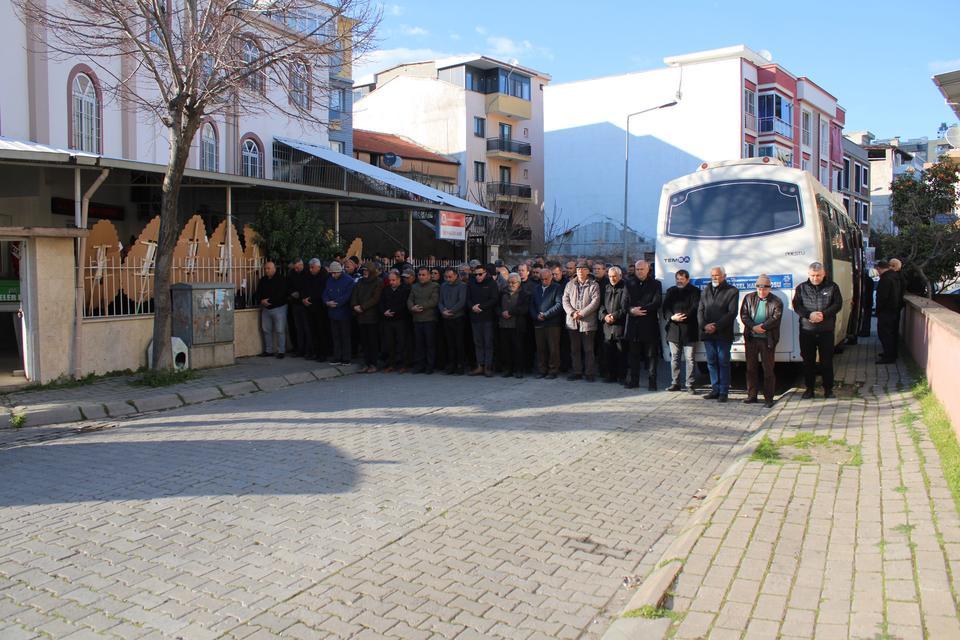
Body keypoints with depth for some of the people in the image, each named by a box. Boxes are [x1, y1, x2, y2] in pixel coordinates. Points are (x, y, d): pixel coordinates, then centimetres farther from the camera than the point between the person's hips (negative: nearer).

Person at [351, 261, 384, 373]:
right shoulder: (360, 282, 16)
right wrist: (355, 306, -7)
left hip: (372, 316, -5)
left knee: (373, 341, -2)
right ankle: (367, 364, 12)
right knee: (364, 341, 6)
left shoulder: (378, 282, -2)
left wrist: (362, 307, -15)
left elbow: (376, 298, -11)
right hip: (361, 316, 5)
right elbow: (354, 296, 12)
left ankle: (373, 364, 4)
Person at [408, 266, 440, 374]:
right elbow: (409, 300, 12)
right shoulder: (414, 287, 19)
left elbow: (434, 301, -10)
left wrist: (421, 307, -14)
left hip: (430, 319, -5)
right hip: (417, 319, 5)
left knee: (430, 344, -2)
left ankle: (430, 366, 4)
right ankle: (419, 365, 12)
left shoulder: (435, 286, 1)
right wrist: (412, 307, -9)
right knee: (418, 343, 6)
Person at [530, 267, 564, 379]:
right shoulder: (537, 289, 18)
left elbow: (559, 304, -10)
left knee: (553, 349, -1)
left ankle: (553, 371, 5)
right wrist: (536, 316, -3)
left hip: (552, 323, -5)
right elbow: (532, 305, 16)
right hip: (538, 323, 5)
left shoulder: (557, 288, 1)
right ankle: (542, 370, 13)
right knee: (540, 349, 6)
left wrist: (545, 314, -13)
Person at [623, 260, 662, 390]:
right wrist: (632, 310, -17)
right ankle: (634, 380, 15)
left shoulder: (656, 284, 4)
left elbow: (656, 303, -8)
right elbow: (625, 303, 4)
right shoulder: (629, 284, 11)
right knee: (633, 355, 7)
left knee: (651, 355, 1)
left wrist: (640, 309, -15)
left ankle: (652, 382, 6)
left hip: (650, 325, -2)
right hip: (633, 325, 2)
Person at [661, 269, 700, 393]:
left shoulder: (694, 291, 3)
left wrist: (684, 316, -17)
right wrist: (672, 317, -10)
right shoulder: (671, 291, 15)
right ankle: (675, 383, 17)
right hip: (673, 330, 4)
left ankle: (691, 385, 1)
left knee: (690, 359, -3)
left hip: (689, 330, -4)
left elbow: (695, 308, -8)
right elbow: (664, 308, 7)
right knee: (674, 358, 9)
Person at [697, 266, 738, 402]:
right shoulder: (706, 291, 15)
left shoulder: (732, 291, 0)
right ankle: (715, 390, 15)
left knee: (723, 363, -2)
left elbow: (732, 313, -8)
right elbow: (700, 310, 9)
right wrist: (704, 325, -9)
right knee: (711, 362, 8)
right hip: (707, 333, 5)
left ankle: (723, 392, 3)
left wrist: (716, 326, -15)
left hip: (723, 334, -5)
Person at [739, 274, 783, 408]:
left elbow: (775, 318, -11)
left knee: (768, 369, -1)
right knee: (751, 368, 10)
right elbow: (744, 315, 0)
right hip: (751, 338, 3)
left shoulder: (776, 302, -1)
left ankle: (768, 398, 6)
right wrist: (754, 327, -13)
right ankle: (752, 395, 20)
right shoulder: (749, 298, 7)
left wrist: (762, 327, -20)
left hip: (767, 340, -3)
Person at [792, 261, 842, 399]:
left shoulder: (832, 287, 3)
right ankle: (809, 388, 17)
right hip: (806, 330, 1)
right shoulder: (801, 288, 5)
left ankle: (828, 389, 16)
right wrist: (809, 315, -19)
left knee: (827, 360, 5)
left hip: (826, 331, -1)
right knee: (808, 360, 7)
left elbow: (838, 304, -3)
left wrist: (823, 314, -18)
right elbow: (796, 305, -2)